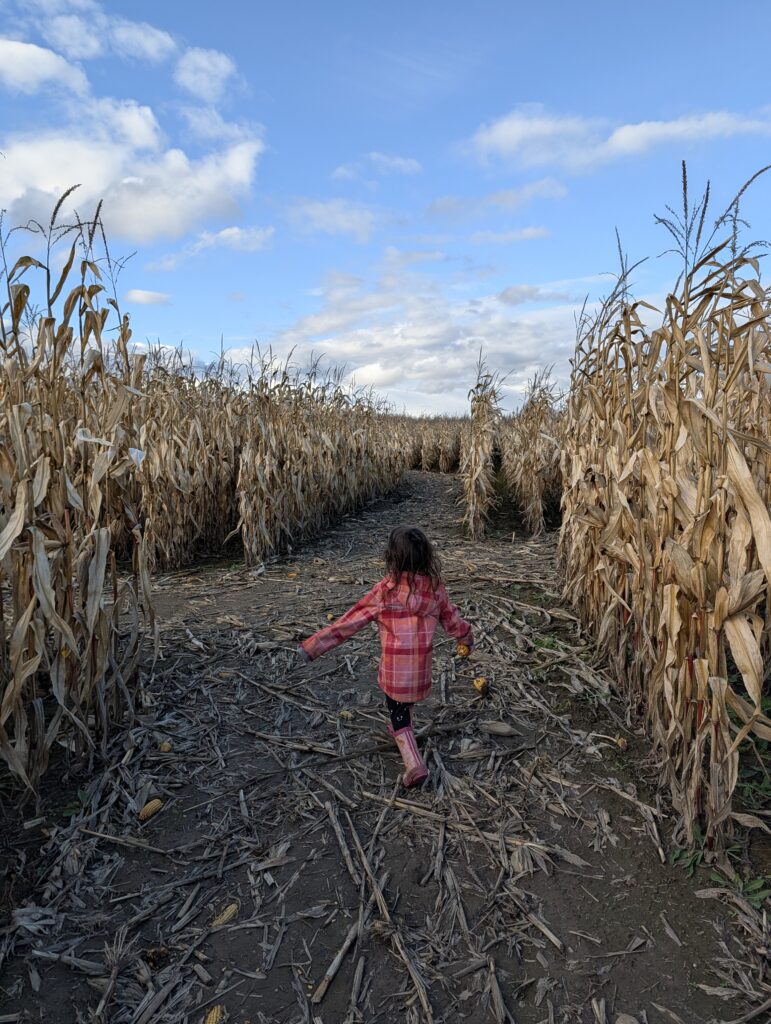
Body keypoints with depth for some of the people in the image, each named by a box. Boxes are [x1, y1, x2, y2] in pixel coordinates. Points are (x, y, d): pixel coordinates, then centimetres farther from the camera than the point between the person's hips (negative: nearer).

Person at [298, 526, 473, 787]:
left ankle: (414, 763, 5)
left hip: (394, 667, -4)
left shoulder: (386, 590, -19)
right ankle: (401, 730, 51)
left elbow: (350, 621, -15)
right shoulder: (435, 587, -8)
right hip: (421, 664, 4)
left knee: (397, 711, 14)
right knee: (405, 703, 29)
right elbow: (452, 619, 8)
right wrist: (466, 638, 30)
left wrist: (313, 646, -8)